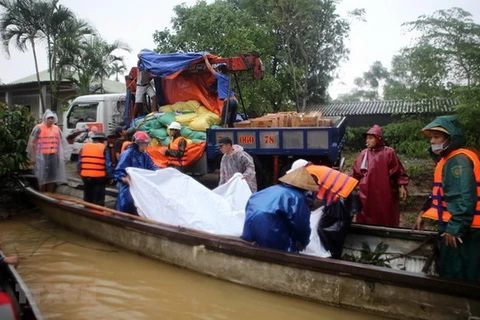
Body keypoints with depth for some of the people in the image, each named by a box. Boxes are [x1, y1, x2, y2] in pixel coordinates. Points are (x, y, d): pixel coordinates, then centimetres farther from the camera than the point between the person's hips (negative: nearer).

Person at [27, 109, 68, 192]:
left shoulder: (57, 128, 13)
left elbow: (62, 143, 16)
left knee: (52, 176, 8)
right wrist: (32, 157, -5)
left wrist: (63, 156, 11)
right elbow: (32, 143, -2)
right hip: (42, 156, -4)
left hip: (54, 156, 4)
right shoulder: (38, 128, -2)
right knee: (42, 177, 0)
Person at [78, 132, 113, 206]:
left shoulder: (84, 146, 7)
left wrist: (80, 173, 19)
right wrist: (109, 177, -1)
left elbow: (79, 162, 9)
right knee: (98, 200, 3)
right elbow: (108, 164, -9)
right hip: (99, 177, -5)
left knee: (87, 199, 19)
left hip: (86, 176, 5)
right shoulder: (103, 148, -6)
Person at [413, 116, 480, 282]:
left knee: (457, 276, -1)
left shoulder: (459, 160, -17)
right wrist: (424, 213, 17)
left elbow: (465, 198, -24)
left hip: (460, 229, -10)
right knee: (449, 271, 18)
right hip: (452, 225, 10)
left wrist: (455, 227, -23)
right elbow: (441, 194, 21)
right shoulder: (448, 159, 15)